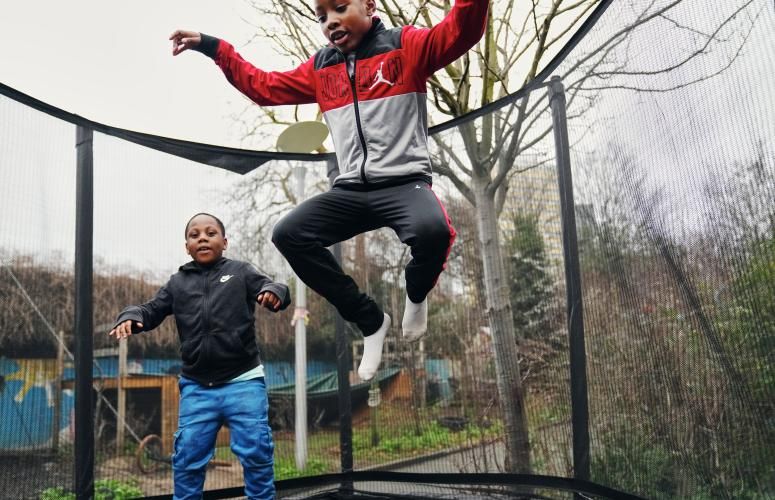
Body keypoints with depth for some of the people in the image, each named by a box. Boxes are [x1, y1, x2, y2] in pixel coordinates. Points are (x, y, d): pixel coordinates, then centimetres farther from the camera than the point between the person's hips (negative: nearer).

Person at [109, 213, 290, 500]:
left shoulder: (240, 272, 4)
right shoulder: (178, 283, 10)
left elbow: (270, 290, -4)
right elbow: (152, 311, 9)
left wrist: (273, 291, -29)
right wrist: (131, 316, -13)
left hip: (243, 382, -2)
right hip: (196, 388, 3)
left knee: (256, 453, 1)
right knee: (187, 458, 7)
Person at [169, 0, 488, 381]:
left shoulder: (406, 45, 2)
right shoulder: (320, 68, 16)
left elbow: (461, 32, -14)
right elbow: (264, 86, 22)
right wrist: (211, 47, 18)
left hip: (405, 183, -5)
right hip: (351, 191, 5)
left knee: (432, 230, -36)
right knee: (288, 234, -13)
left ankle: (416, 295, 4)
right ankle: (370, 320, 0)